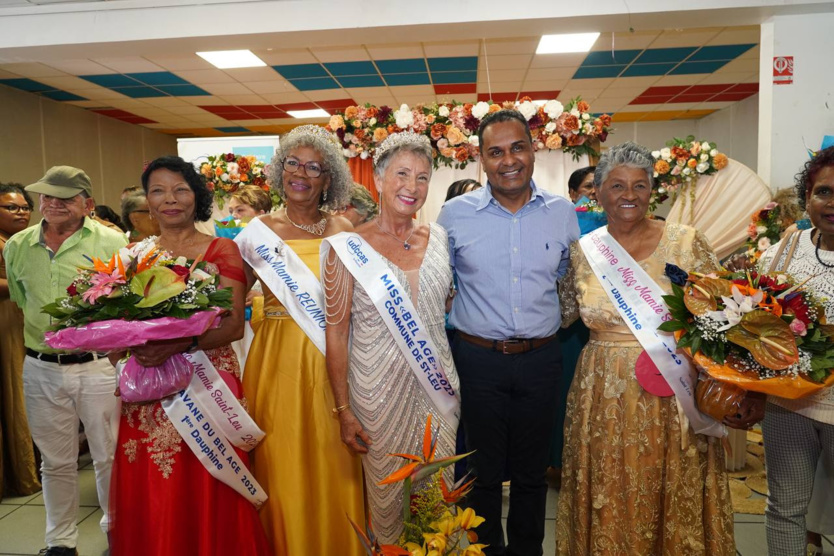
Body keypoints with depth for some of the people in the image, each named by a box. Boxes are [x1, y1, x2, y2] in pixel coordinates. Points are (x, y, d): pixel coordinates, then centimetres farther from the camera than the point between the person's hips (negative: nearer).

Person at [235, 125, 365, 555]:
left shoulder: (343, 230, 3)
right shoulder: (258, 231, 2)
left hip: (331, 361, 1)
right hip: (278, 360, 0)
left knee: (332, 468, 10)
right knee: (283, 468, 9)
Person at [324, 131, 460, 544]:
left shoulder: (437, 238, 1)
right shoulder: (349, 247, -11)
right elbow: (336, 332, -9)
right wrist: (343, 411, -9)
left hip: (437, 384, 4)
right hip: (379, 386, -3)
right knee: (385, 486, 14)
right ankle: (388, 545, 43)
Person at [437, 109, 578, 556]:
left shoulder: (563, 213, 1)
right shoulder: (454, 214, -4)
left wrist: (547, 319, 8)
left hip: (540, 359, 2)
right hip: (479, 359, -1)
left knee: (532, 470, 17)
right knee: (483, 469, 13)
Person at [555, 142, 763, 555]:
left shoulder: (685, 243, -5)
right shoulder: (583, 250, 2)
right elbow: (563, 314, 11)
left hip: (672, 400, -1)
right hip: (603, 400, 2)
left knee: (672, 505, 13)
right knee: (608, 507, 15)